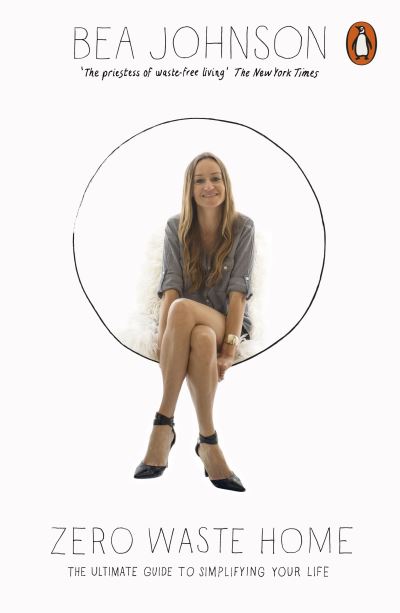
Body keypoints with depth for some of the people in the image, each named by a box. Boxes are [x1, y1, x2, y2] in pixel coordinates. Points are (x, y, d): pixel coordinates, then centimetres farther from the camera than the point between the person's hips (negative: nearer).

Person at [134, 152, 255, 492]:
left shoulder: (242, 228, -2)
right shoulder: (176, 227, 2)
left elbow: (238, 290, -11)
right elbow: (170, 286, -9)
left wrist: (229, 347, -23)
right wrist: (163, 340, -24)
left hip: (227, 324, -1)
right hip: (186, 328, 1)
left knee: (183, 309, -38)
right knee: (202, 341, -39)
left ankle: (165, 421, -33)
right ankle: (209, 443, -33)